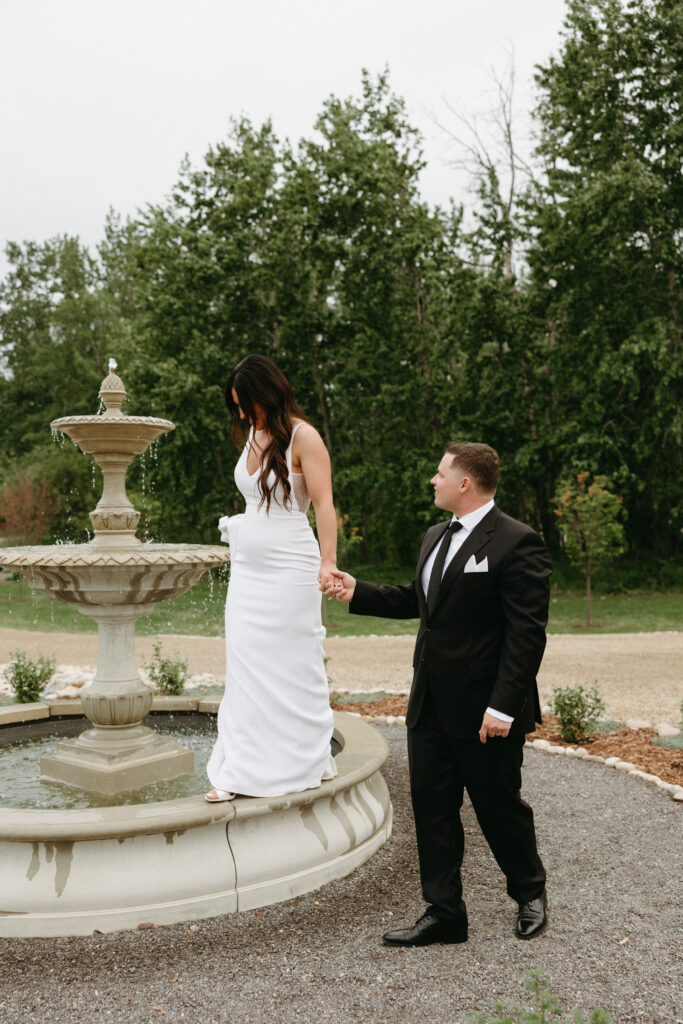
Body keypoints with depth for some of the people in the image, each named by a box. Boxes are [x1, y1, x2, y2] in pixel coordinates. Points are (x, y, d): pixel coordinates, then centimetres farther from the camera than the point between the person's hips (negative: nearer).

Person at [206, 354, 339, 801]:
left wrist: (328, 562, -26)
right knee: (245, 667, 5)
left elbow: (324, 503, -16)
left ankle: (309, 763, 19)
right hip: (247, 568, 7)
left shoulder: (303, 437, -9)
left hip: (289, 570, -7)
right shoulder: (253, 434, 13)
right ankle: (241, 771, 11)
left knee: (294, 665, 2)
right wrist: (238, 528, 17)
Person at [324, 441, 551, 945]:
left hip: (485, 710, -7)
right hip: (431, 704, 8)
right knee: (432, 807, 10)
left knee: (499, 806, 11)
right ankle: (445, 914, 24)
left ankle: (530, 893, 37)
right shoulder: (435, 537, 12)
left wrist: (502, 707, -22)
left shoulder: (518, 543, -15)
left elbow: (527, 633, -19)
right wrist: (359, 592, 16)